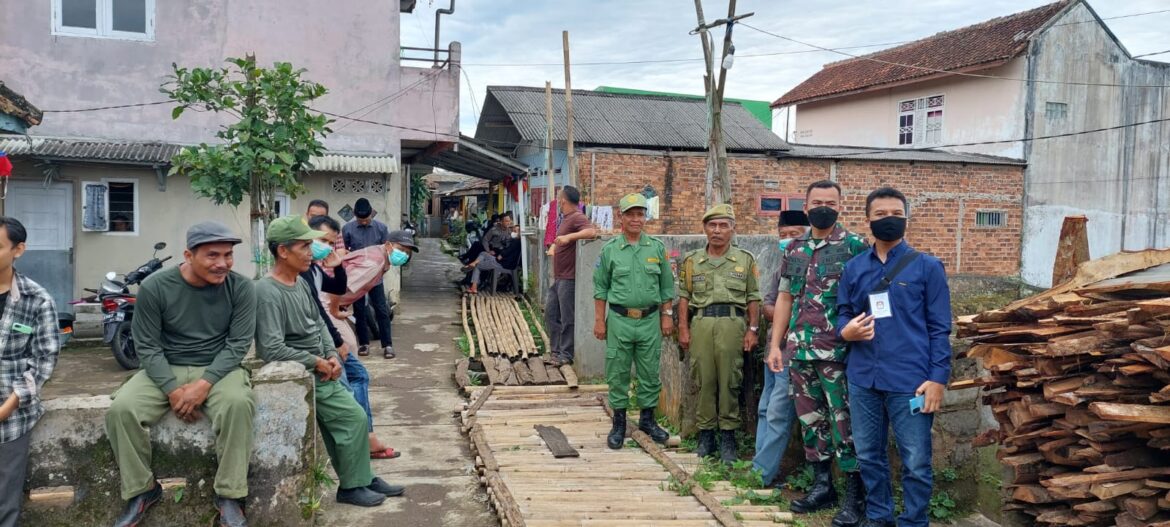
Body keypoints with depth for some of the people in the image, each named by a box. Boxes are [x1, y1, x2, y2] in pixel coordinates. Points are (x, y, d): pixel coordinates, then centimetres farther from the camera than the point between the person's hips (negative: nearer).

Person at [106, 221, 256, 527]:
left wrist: (204, 384, -22)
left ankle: (229, 495, -18)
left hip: (218, 369, -1)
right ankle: (142, 490, -2)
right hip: (164, 369, 1)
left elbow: (238, 343, -10)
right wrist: (173, 390, -19)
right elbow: (147, 347, -7)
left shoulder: (240, 287, -8)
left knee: (239, 403, -33)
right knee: (121, 409, -24)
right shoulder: (154, 288, -9)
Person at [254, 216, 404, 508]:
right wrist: (317, 362, -18)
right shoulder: (268, 293, -21)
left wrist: (332, 356, 0)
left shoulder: (301, 282, 8)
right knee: (354, 418, -7)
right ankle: (352, 486, 8)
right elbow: (271, 349, -27)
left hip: (319, 370, 8)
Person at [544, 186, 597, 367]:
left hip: (568, 278, -11)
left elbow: (592, 232, -33)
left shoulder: (577, 217, -15)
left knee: (567, 318, -1)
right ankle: (556, 350, 24)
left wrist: (569, 237, -38)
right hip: (558, 277, 11)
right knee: (550, 313, 15)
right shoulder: (567, 218, 16)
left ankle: (566, 355, 8)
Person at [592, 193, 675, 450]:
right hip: (620, 320, -1)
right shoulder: (610, 249, 1)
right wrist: (599, 320, 0)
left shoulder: (657, 247, 6)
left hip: (650, 320, 2)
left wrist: (667, 315, 5)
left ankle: (647, 419, 23)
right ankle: (619, 423, 16)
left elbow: (666, 286, 10)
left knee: (650, 373, 8)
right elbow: (601, 288, 3)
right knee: (618, 374, 4)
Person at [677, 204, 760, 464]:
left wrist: (753, 329, 1)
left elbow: (753, 298, 8)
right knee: (704, 380, 3)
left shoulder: (745, 260, 10)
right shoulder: (692, 261, 13)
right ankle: (706, 433, 12)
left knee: (729, 381, -1)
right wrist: (683, 329, 5)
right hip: (701, 323, 1)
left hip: (732, 323, -1)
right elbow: (684, 296, 12)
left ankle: (728, 435, 7)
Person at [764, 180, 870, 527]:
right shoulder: (794, 249, 11)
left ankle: (854, 496, 10)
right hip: (800, 349, 5)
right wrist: (776, 344, 10)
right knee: (811, 420, 12)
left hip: (839, 352, -5)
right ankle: (822, 486, 25)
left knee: (845, 423, -1)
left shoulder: (855, 247, -4)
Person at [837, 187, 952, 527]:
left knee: (915, 462, 1)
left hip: (910, 381, -4)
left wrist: (937, 378, -9)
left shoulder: (927, 267, 1)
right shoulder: (853, 268, 10)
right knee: (868, 454, 14)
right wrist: (846, 330, -9)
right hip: (863, 378, 4)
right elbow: (843, 314, 15)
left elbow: (939, 329, -1)